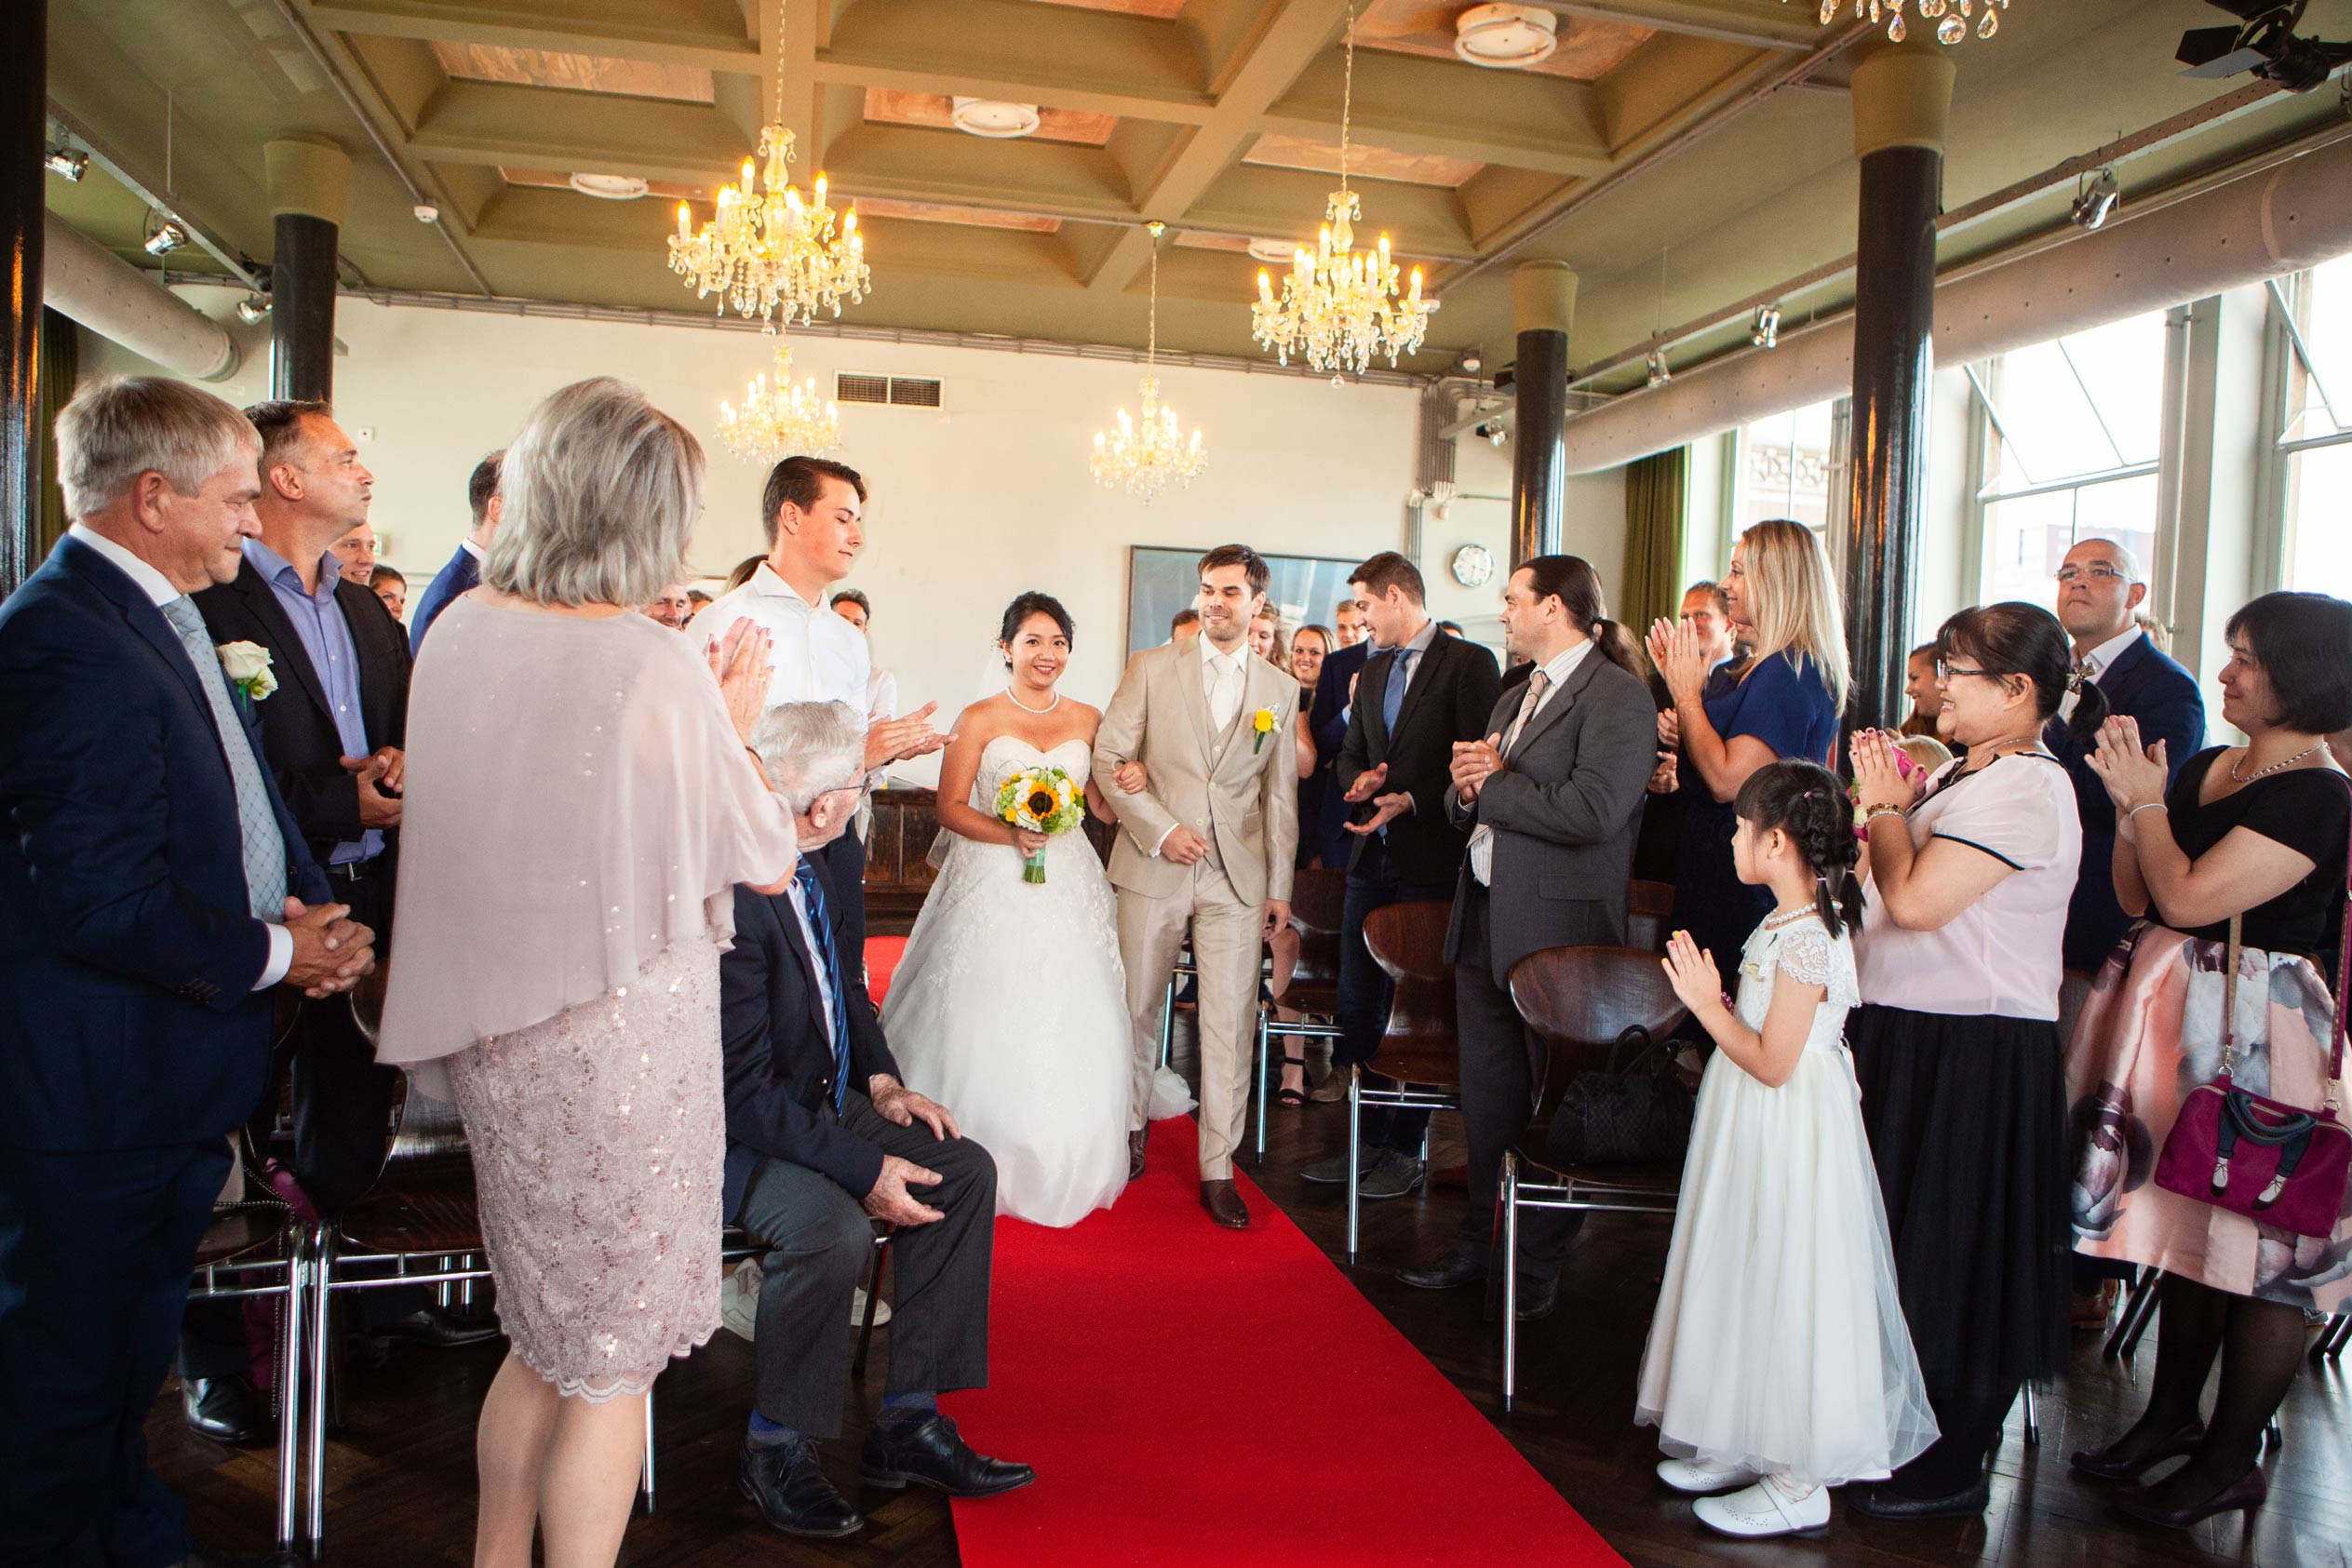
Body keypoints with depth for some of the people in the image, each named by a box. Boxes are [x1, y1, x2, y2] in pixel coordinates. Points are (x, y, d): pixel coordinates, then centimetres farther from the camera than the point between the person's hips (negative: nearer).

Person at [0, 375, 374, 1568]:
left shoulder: (168, 617, 10)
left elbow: (240, 806, 18)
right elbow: (104, 902, -26)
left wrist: (304, 900, 0)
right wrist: (273, 956, -14)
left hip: (176, 1072, 10)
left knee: (135, 1335, 25)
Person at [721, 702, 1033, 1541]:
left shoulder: (803, 869, 0)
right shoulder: (733, 898, -29)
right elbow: (746, 1091, -27)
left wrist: (881, 1081, 0)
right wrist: (865, 1169, -26)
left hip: (817, 1097, 9)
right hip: (732, 1129, -9)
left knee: (965, 1169, -4)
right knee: (831, 1226, -34)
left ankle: (908, 1419, 5)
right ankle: (776, 1446, -5)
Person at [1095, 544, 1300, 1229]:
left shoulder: (1282, 690, 8)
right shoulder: (1151, 669, 2)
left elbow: (1281, 794, 10)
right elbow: (1108, 759, -2)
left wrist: (1280, 886, 9)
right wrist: (1160, 830, -12)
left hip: (1237, 876, 1)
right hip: (1153, 867, -1)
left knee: (1230, 1024, 0)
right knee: (1137, 1009, 10)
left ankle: (1218, 1171, 9)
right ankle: (1131, 1129, 32)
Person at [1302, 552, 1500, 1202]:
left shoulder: (1469, 663, -7)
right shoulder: (1374, 671, 17)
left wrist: (1410, 800, -20)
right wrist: (1360, 778, -1)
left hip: (1431, 862, -7)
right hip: (1372, 858, 7)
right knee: (1356, 1004, 9)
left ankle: (1405, 1150, 14)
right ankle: (1364, 1141, 20)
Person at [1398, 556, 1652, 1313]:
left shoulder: (1617, 696, -12)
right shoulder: (1514, 698, 18)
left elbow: (1592, 810, -25)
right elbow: (1469, 806, 19)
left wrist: (1494, 785, -13)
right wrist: (1466, 788, -4)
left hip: (1557, 930, -8)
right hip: (1484, 921, 8)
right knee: (1486, 1094, 16)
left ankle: (1539, 1268, 21)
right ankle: (1478, 1243, 31)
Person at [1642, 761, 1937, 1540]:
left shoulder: (1805, 939, -23)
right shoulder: (1789, 923, 8)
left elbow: (1772, 1062, -24)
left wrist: (1706, 1003, -18)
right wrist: (1710, 993, 6)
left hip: (1789, 1142, -10)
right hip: (1757, 1134, 10)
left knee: (1785, 1292, 0)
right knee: (1753, 1283, 18)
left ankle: (1800, 1483, 13)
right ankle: (1749, 1446, 32)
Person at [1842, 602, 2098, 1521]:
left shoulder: (2025, 787, -18)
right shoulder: (1962, 776, 12)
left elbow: (1914, 899, -25)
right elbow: (1888, 886, 15)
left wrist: (1884, 806, -11)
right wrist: (1888, 804, 3)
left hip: (1973, 1056, -10)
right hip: (1914, 1036, 10)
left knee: (1946, 1251, 2)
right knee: (1908, 1241, 19)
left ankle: (1950, 1471, 19)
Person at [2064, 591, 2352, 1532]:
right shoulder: (2202, 770, 10)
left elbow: (2188, 898, -22)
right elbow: (2135, 898, 9)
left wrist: (2144, 800, -10)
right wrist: (2131, 802, -1)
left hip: (2257, 1034, -8)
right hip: (2179, 1015, 8)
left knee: (2258, 1249, 3)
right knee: (2188, 1224, 17)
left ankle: (2231, 1461, 16)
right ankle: (2171, 1416, 30)